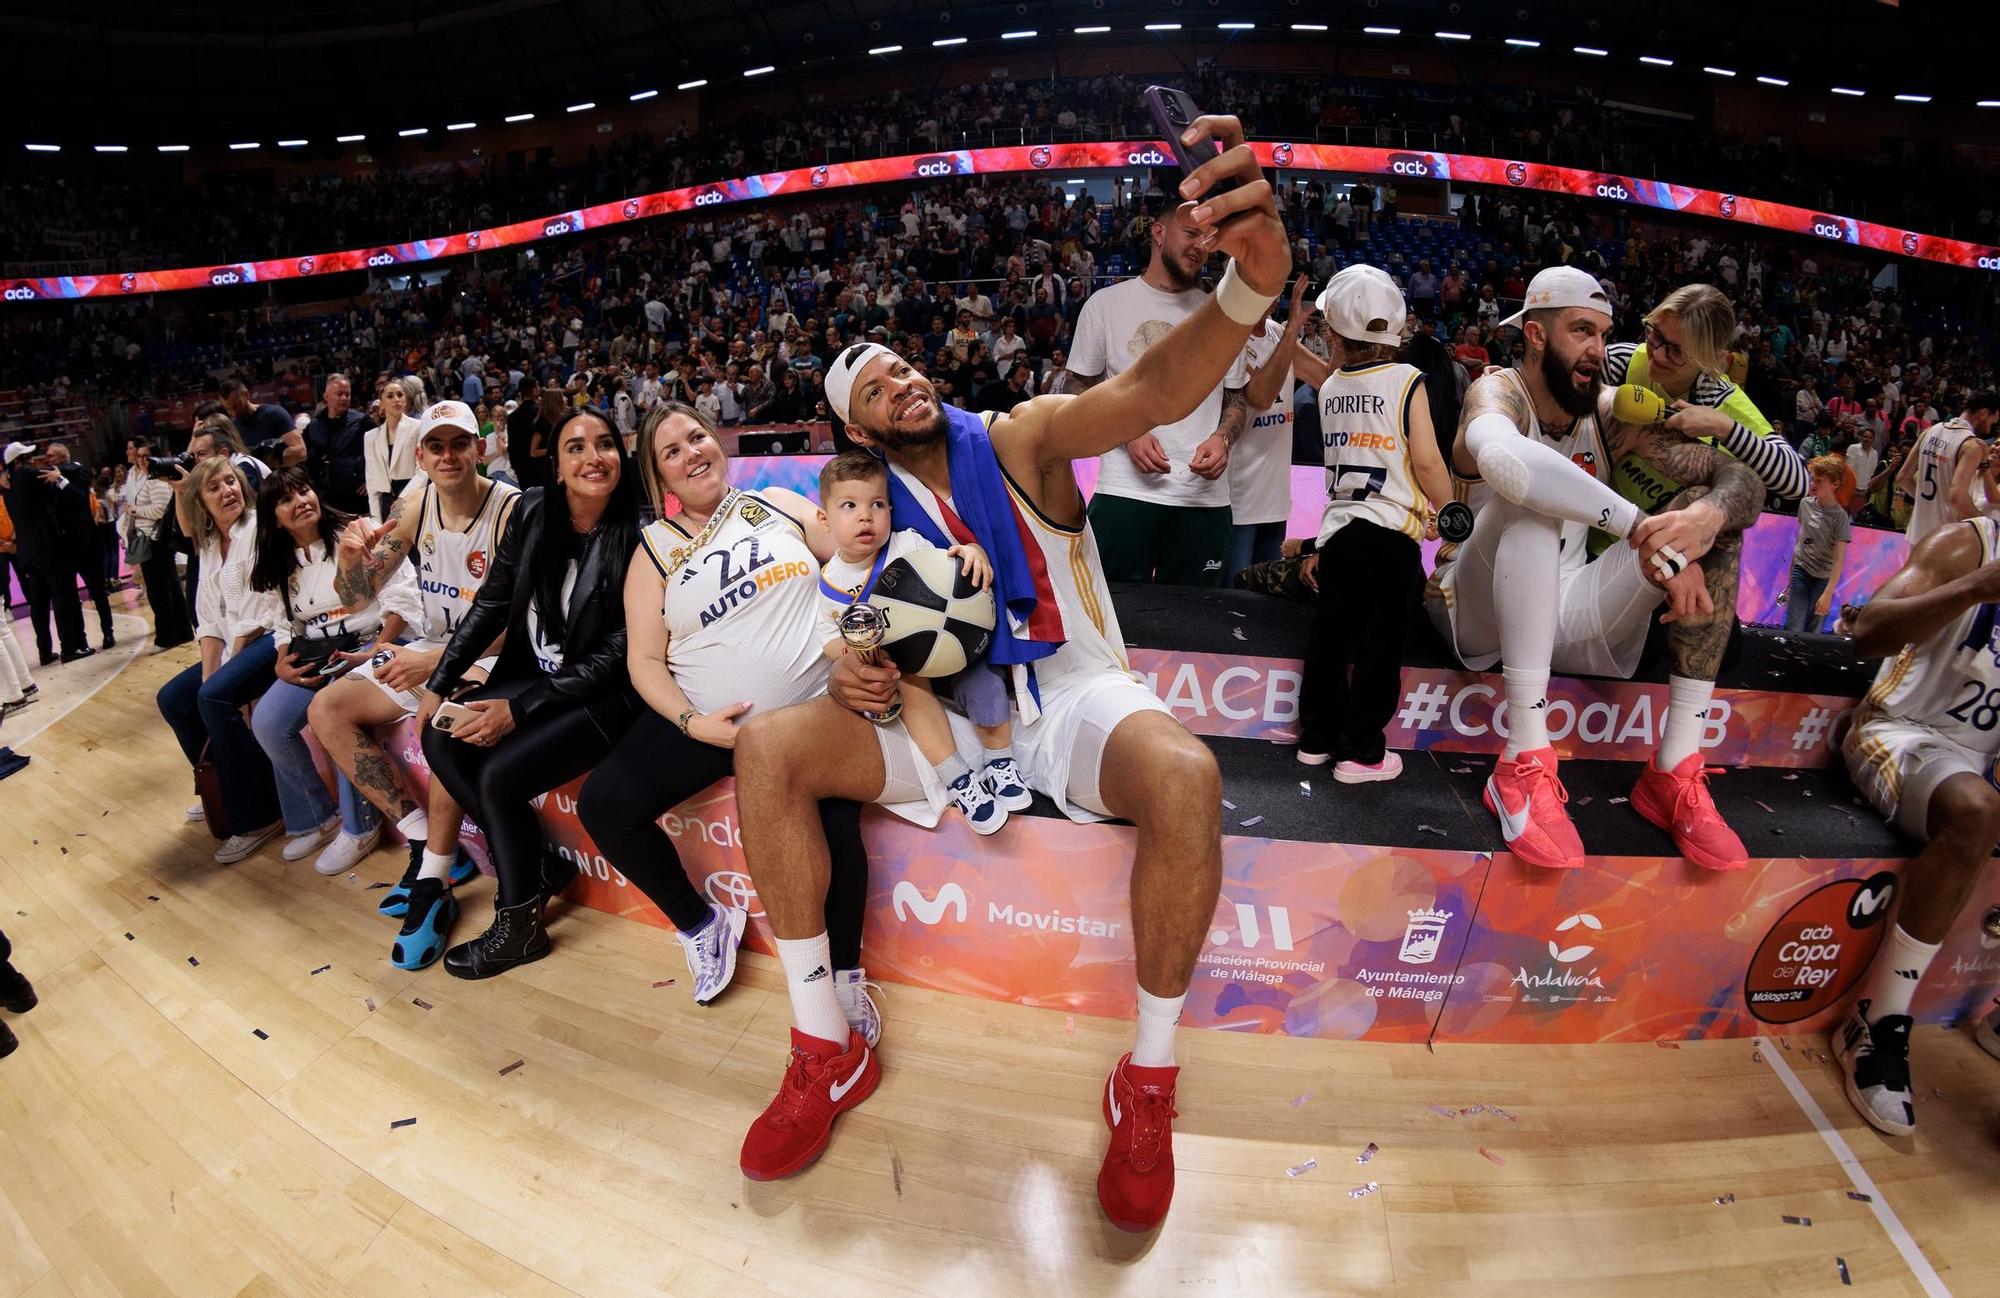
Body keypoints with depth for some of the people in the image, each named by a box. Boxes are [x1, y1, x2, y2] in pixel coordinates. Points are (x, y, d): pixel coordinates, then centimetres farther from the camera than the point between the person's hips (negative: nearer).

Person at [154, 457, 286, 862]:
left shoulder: (258, 528, -9)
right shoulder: (210, 545, 15)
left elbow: (257, 611, -15)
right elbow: (210, 619, 10)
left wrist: (215, 682, -12)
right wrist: (208, 674, -5)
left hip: (273, 636, -9)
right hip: (236, 644, 9)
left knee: (217, 697, -26)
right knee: (172, 698, 6)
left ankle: (257, 817, -17)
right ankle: (225, 790, 22)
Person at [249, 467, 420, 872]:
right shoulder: (280, 565, 13)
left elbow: (402, 600, -15)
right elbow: (286, 624, 17)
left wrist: (371, 655, -22)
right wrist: (281, 663, -4)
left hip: (369, 644, -6)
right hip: (312, 655, 7)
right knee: (267, 723, -14)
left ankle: (359, 827, -13)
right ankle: (317, 816, 7)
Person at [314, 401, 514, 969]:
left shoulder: (512, 511, -18)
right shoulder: (415, 502, 0)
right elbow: (356, 597, 2)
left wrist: (439, 661, -33)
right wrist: (349, 554, -20)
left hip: (496, 654, -7)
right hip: (432, 645, 7)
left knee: (439, 714, -35)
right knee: (327, 709, -5)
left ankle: (434, 882, -21)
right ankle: (424, 843, -4)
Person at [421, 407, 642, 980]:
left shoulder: (635, 538, -17)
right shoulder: (532, 511, -2)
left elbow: (614, 658, -17)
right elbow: (491, 604, 7)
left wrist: (518, 710, -19)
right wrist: (440, 683, 1)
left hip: (603, 694, -6)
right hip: (533, 673, 7)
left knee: (498, 773, -20)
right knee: (442, 740, -10)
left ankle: (520, 926, 3)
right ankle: (539, 865, 6)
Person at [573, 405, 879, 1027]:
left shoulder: (777, 504, 11)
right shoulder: (654, 548, 9)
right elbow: (644, 659, 4)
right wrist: (692, 722, -13)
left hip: (813, 705, -2)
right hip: (703, 717, 2)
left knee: (833, 823, -28)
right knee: (603, 803, -17)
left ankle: (846, 972, 0)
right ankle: (702, 923, 9)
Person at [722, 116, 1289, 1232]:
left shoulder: (1020, 440, -4)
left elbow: (1147, 393, -24)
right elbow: (872, 629, 14)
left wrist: (1249, 285, -46)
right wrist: (854, 671, -14)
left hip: (1069, 691, -3)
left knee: (1185, 777, -36)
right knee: (767, 747, -17)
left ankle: (1150, 1082, -14)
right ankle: (827, 1052, -6)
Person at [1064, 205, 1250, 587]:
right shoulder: (1107, 303, 5)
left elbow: (1236, 397, 17)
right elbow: (1077, 389, 6)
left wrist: (1222, 438, -6)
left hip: (1205, 496, 3)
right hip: (1125, 492, -2)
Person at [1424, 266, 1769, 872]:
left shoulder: (1612, 415, 5)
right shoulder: (1498, 392, -11)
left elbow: (1743, 478, -3)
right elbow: (1502, 458, -38)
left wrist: (1708, 514, -27)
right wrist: (1642, 527, -39)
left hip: (1561, 614, 6)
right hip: (1476, 612, -5)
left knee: (1712, 507, -8)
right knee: (1532, 492, -31)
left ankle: (1677, 772, -15)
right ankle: (1525, 764, -36)